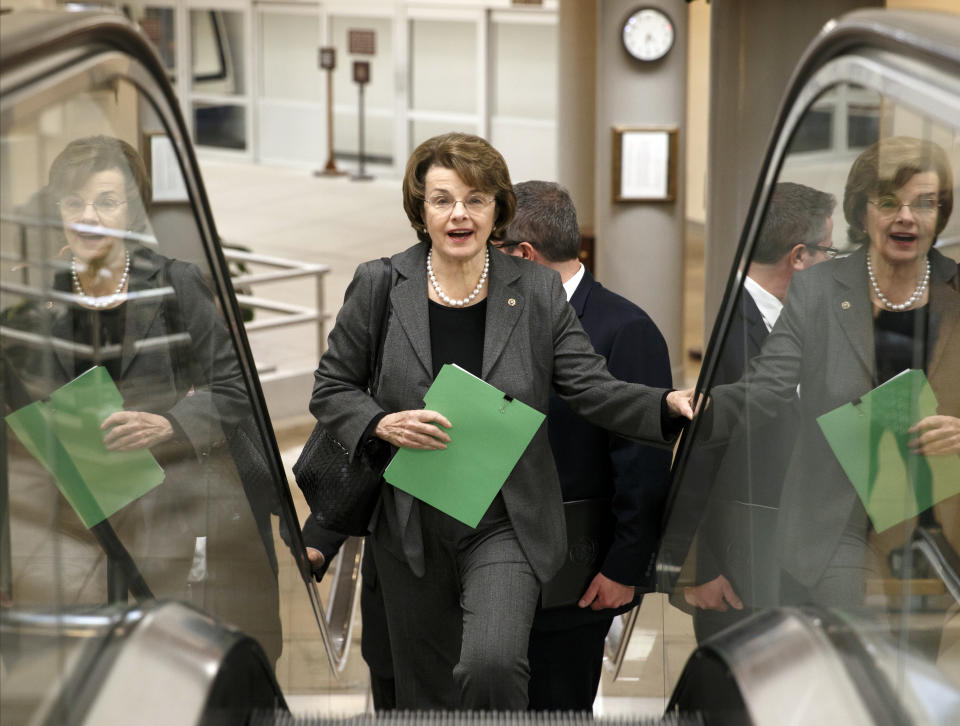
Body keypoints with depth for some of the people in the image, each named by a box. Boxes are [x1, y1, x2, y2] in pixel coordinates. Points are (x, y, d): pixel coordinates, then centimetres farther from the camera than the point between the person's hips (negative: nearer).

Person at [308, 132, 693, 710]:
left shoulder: (537, 290, -2)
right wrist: (384, 425, -15)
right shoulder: (379, 285, -2)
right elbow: (332, 389, 5)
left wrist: (670, 405, -23)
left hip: (505, 525, -2)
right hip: (411, 526, 2)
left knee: (491, 664, -24)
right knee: (425, 690, 13)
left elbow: (594, 389, -5)